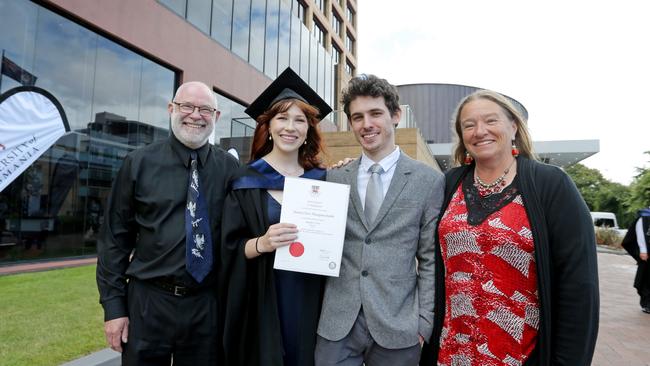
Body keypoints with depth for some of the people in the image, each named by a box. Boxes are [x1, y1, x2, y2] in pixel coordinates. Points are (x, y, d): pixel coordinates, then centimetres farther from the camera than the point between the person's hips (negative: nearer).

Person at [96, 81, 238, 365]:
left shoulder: (229, 168, -1)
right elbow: (115, 237, 0)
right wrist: (113, 305, -2)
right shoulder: (139, 163, -3)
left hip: (207, 305, 1)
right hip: (147, 302, -1)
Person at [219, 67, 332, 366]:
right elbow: (230, 249, -6)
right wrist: (260, 243, -24)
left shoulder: (321, 180, 3)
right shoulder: (247, 181, -4)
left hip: (309, 302, 2)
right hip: (262, 304, -2)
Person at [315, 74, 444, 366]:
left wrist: (425, 323, -4)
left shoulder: (429, 181, -2)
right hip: (336, 325, 2)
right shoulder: (334, 178, 4)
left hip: (398, 328, -1)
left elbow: (430, 260, -1)